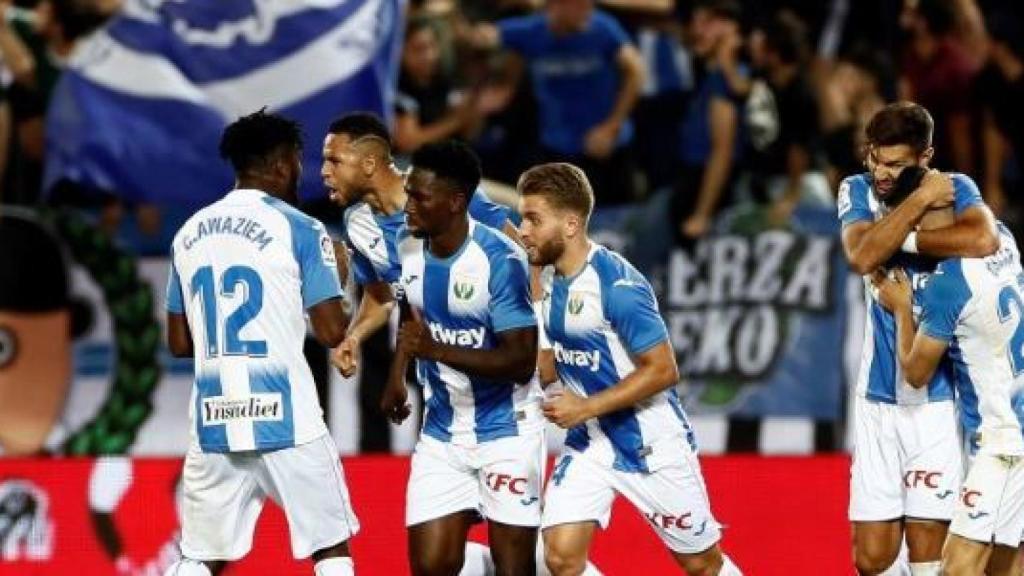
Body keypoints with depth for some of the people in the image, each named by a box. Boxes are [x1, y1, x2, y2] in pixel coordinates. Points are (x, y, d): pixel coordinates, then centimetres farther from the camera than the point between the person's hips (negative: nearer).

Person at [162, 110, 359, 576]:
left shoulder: (189, 235, 11)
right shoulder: (300, 231, -6)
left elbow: (179, 343, 15)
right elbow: (331, 332, -9)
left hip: (215, 420, 4)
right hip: (286, 418, -4)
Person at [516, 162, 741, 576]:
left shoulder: (618, 285, -23)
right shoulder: (548, 275, 1)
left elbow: (662, 370, -23)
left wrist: (584, 408, -24)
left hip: (651, 444, -6)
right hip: (589, 444, 6)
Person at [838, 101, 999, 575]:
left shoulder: (953, 188, -4)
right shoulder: (857, 191, 4)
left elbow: (983, 241, -28)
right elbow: (862, 257, -17)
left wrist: (902, 240, -19)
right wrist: (919, 201, -17)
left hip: (938, 397, -3)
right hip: (879, 397, 3)